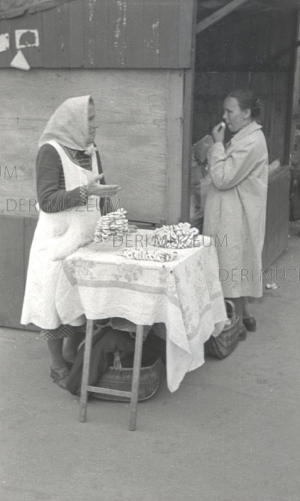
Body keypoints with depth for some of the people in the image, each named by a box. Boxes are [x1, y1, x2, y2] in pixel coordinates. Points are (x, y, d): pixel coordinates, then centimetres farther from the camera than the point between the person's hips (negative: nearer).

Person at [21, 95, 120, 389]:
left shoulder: (91, 151, 9)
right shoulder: (51, 151, -12)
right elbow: (46, 201, -19)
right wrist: (85, 191, -27)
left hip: (87, 240, 7)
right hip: (58, 243, -7)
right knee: (56, 304, 4)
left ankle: (72, 356, 32)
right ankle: (58, 368, 19)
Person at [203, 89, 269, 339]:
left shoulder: (251, 142, -20)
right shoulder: (246, 137, 12)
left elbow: (223, 178, -23)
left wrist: (218, 144, -17)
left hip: (237, 217, -10)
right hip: (233, 213, 10)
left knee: (233, 265, -2)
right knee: (238, 265, 18)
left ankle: (237, 324, 9)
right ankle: (245, 315, 30)